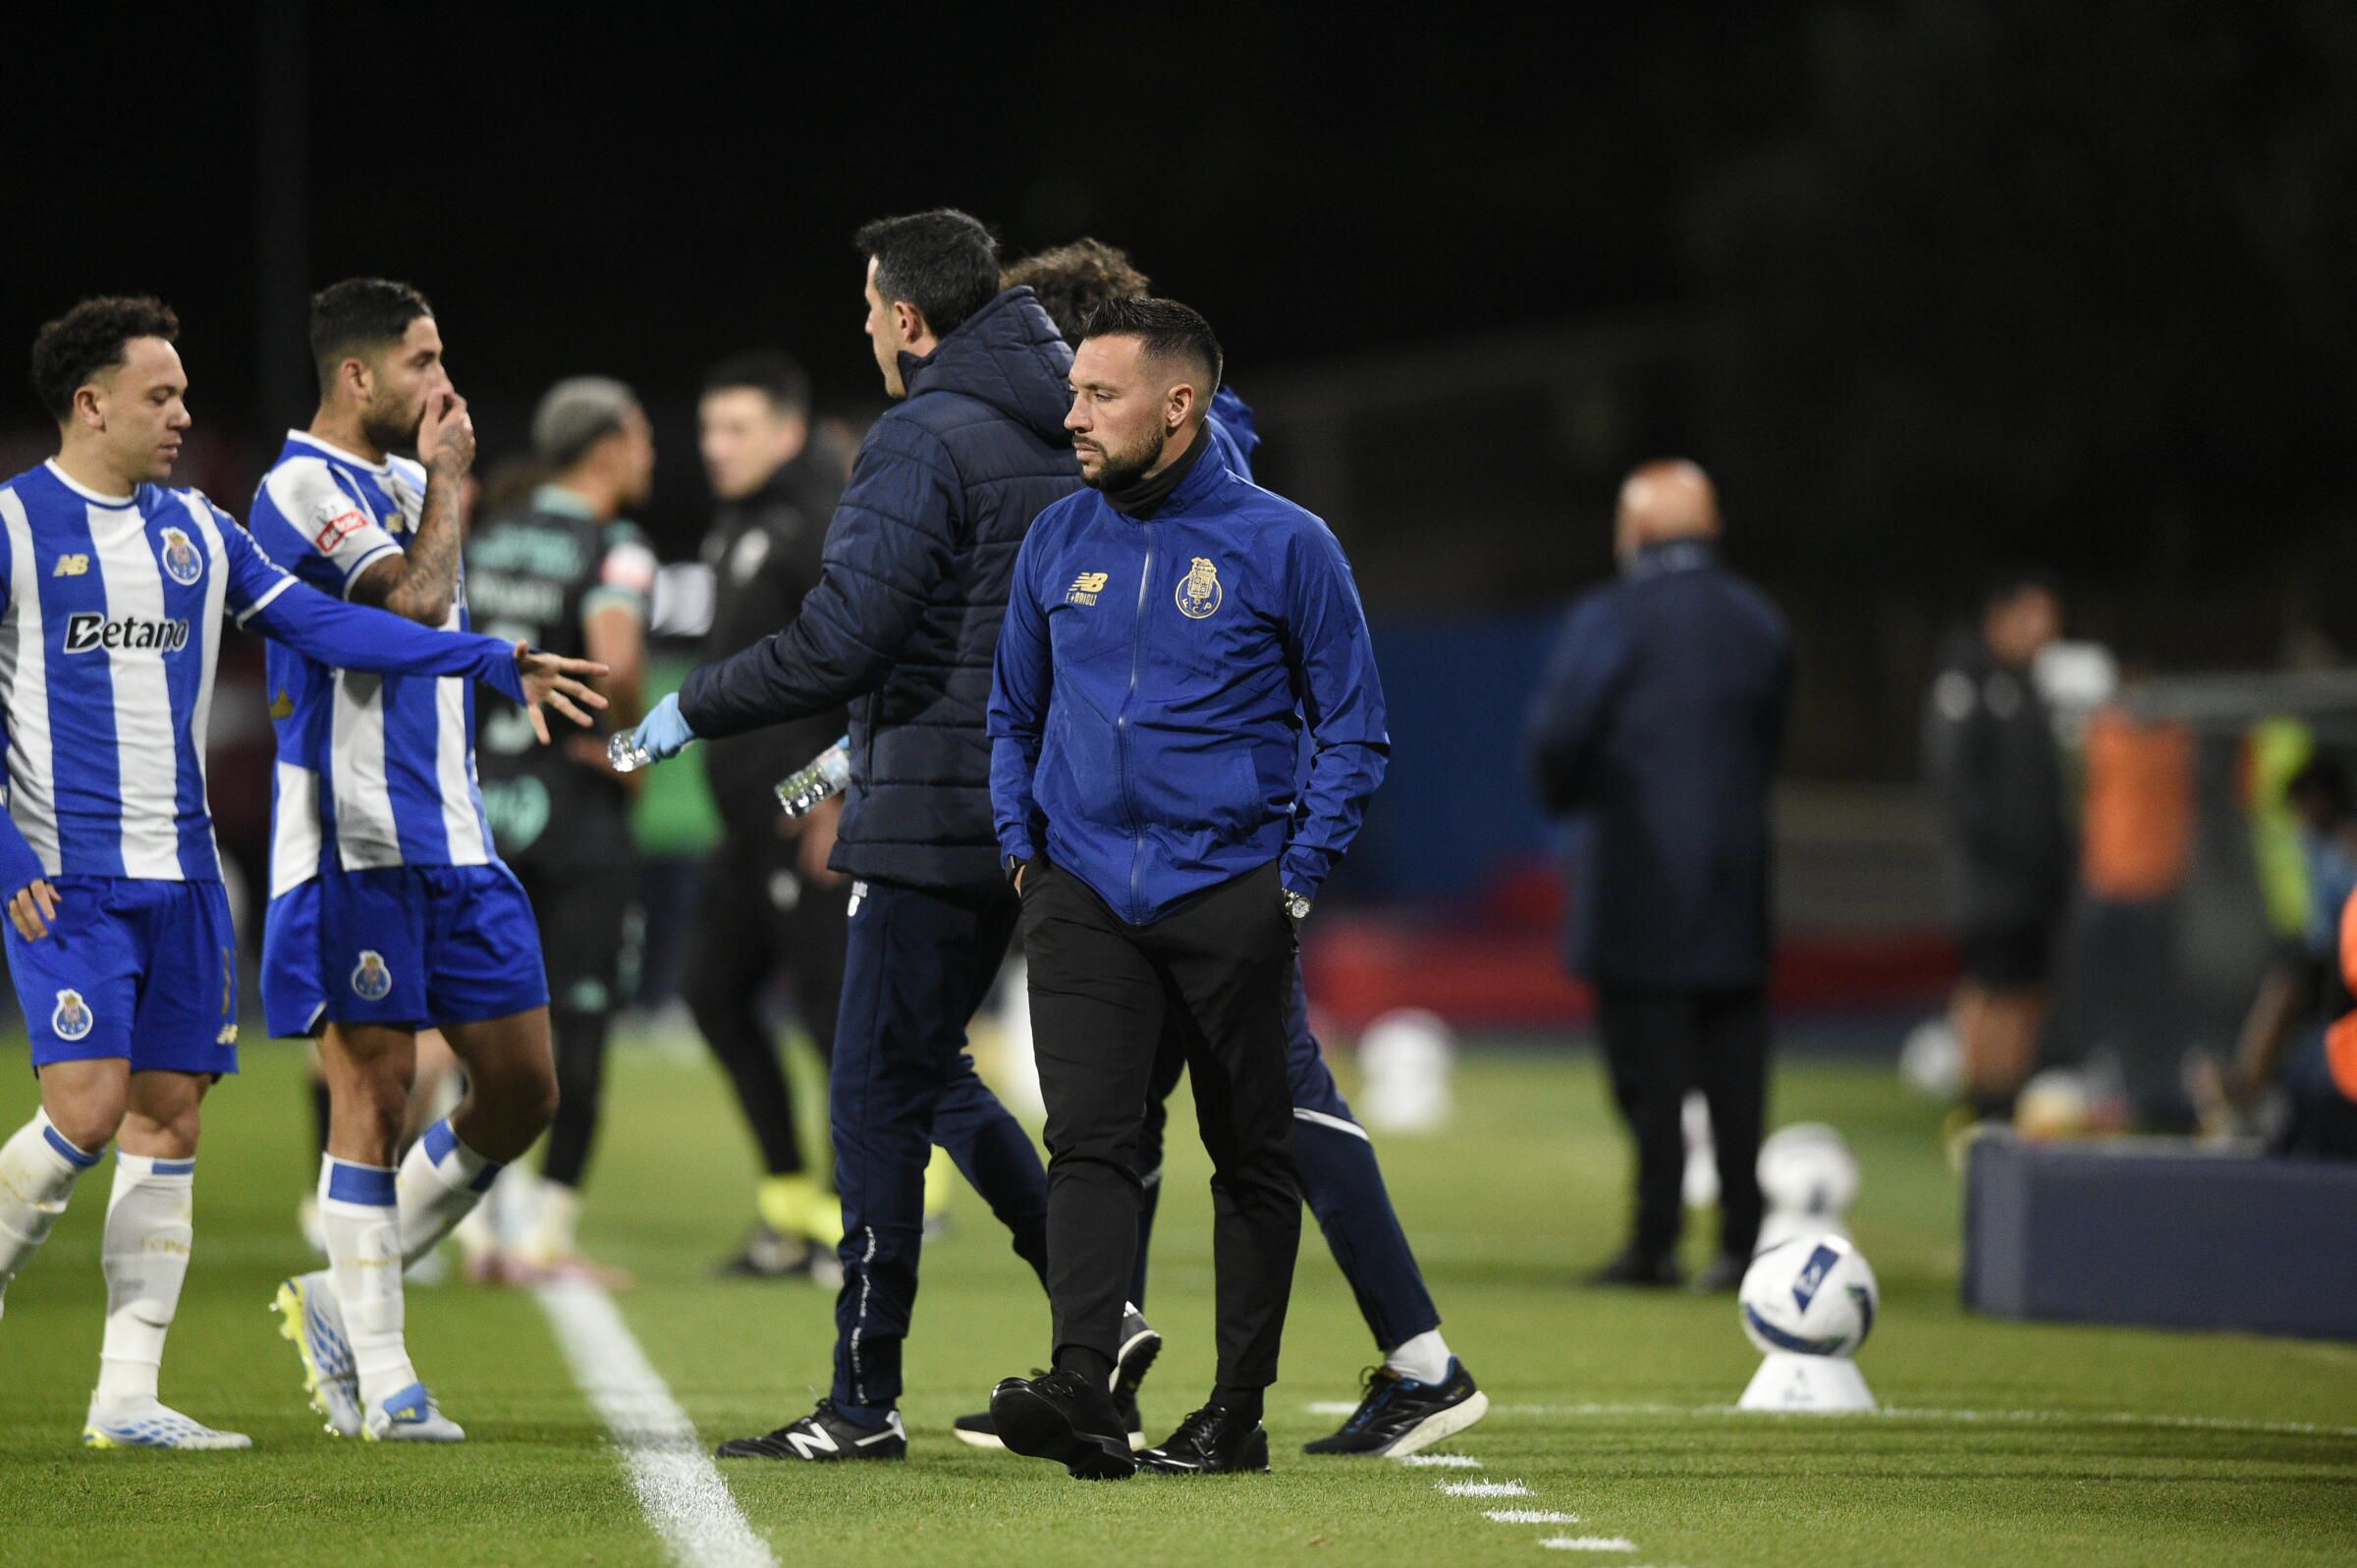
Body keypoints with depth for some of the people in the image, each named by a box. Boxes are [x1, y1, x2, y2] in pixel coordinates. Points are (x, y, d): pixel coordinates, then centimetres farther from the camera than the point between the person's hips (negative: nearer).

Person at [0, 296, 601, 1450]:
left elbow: (327, 624, 11)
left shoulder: (196, 530, 12)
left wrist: (494, 662, 3)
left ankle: (126, 1395, 5)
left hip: (181, 877, 6)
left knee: (168, 1119, 2)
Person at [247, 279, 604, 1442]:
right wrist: (446, 480, -9)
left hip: (450, 838, 9)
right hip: (357, 844, -8)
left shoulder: (402, 478, 17)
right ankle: (380, 1378, 0)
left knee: (522, 1090, 6)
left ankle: (343, 1299, 19)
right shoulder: (303, 486, -10)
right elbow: (413, 603, -22)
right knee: (374, 1092, -6)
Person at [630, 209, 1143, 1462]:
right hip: (1032, 819, 9)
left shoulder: (924, 442, -14)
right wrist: (870, 744, 27)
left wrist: (692, 711, -7)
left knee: (878, 1094, -2)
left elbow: (839, 642, -20)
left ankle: (864, 1403, 1)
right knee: (927, 1075, 20)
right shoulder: (1062, 439, 13)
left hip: (936, 818, -9)